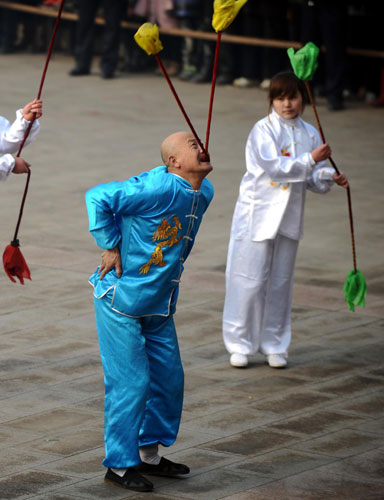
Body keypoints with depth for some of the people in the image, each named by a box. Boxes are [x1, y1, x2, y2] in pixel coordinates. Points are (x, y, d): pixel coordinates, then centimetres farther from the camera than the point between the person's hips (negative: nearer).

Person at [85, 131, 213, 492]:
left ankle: (148, 454, 29)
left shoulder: (204, 192, 4)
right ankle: (119, 465, 6)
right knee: (130, 382, -5)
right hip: (122, 301, -9)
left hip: (158, 306, 9)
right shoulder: (157, 188, -24)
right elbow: (98, 198, -25)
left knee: (169, 378, 13)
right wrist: (111, 246, -18)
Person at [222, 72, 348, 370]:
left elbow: (314, 178, 11)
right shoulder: (263, 130, -9)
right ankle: (240, 344, 8)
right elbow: (275, 167, -21)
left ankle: (275, 345, 19)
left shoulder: (309, 133, 7)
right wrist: (310, 160, -25)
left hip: (289, 218, 5)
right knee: (249, 281, -3)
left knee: (281, 282, 9)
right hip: (258, 215, -5)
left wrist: (330, 177, -9)